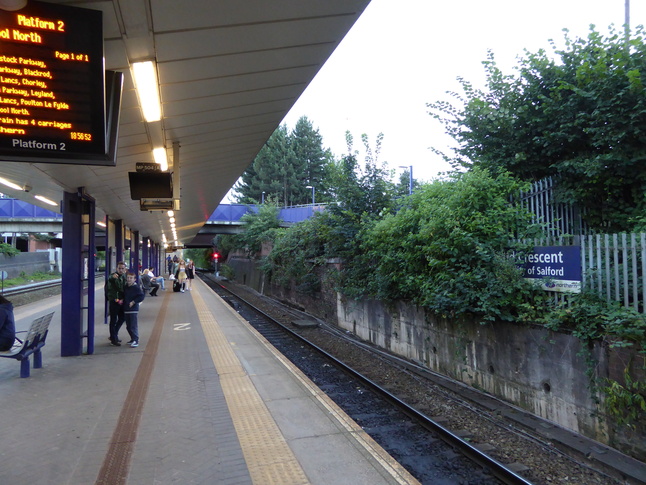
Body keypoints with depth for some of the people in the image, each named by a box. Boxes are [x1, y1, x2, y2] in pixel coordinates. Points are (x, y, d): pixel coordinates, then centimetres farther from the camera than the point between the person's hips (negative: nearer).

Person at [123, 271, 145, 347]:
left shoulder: (136, 287, -8)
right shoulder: (125, 287, 11)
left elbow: (141, 297, -11)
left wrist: (133, 302, -14)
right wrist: (122, 300, 5)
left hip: (133, 310, -7)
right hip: (126, 309, 7)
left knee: (134, 326, -9)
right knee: (128, 326, 13)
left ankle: (136, 340, -7)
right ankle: (133, 339, 25)